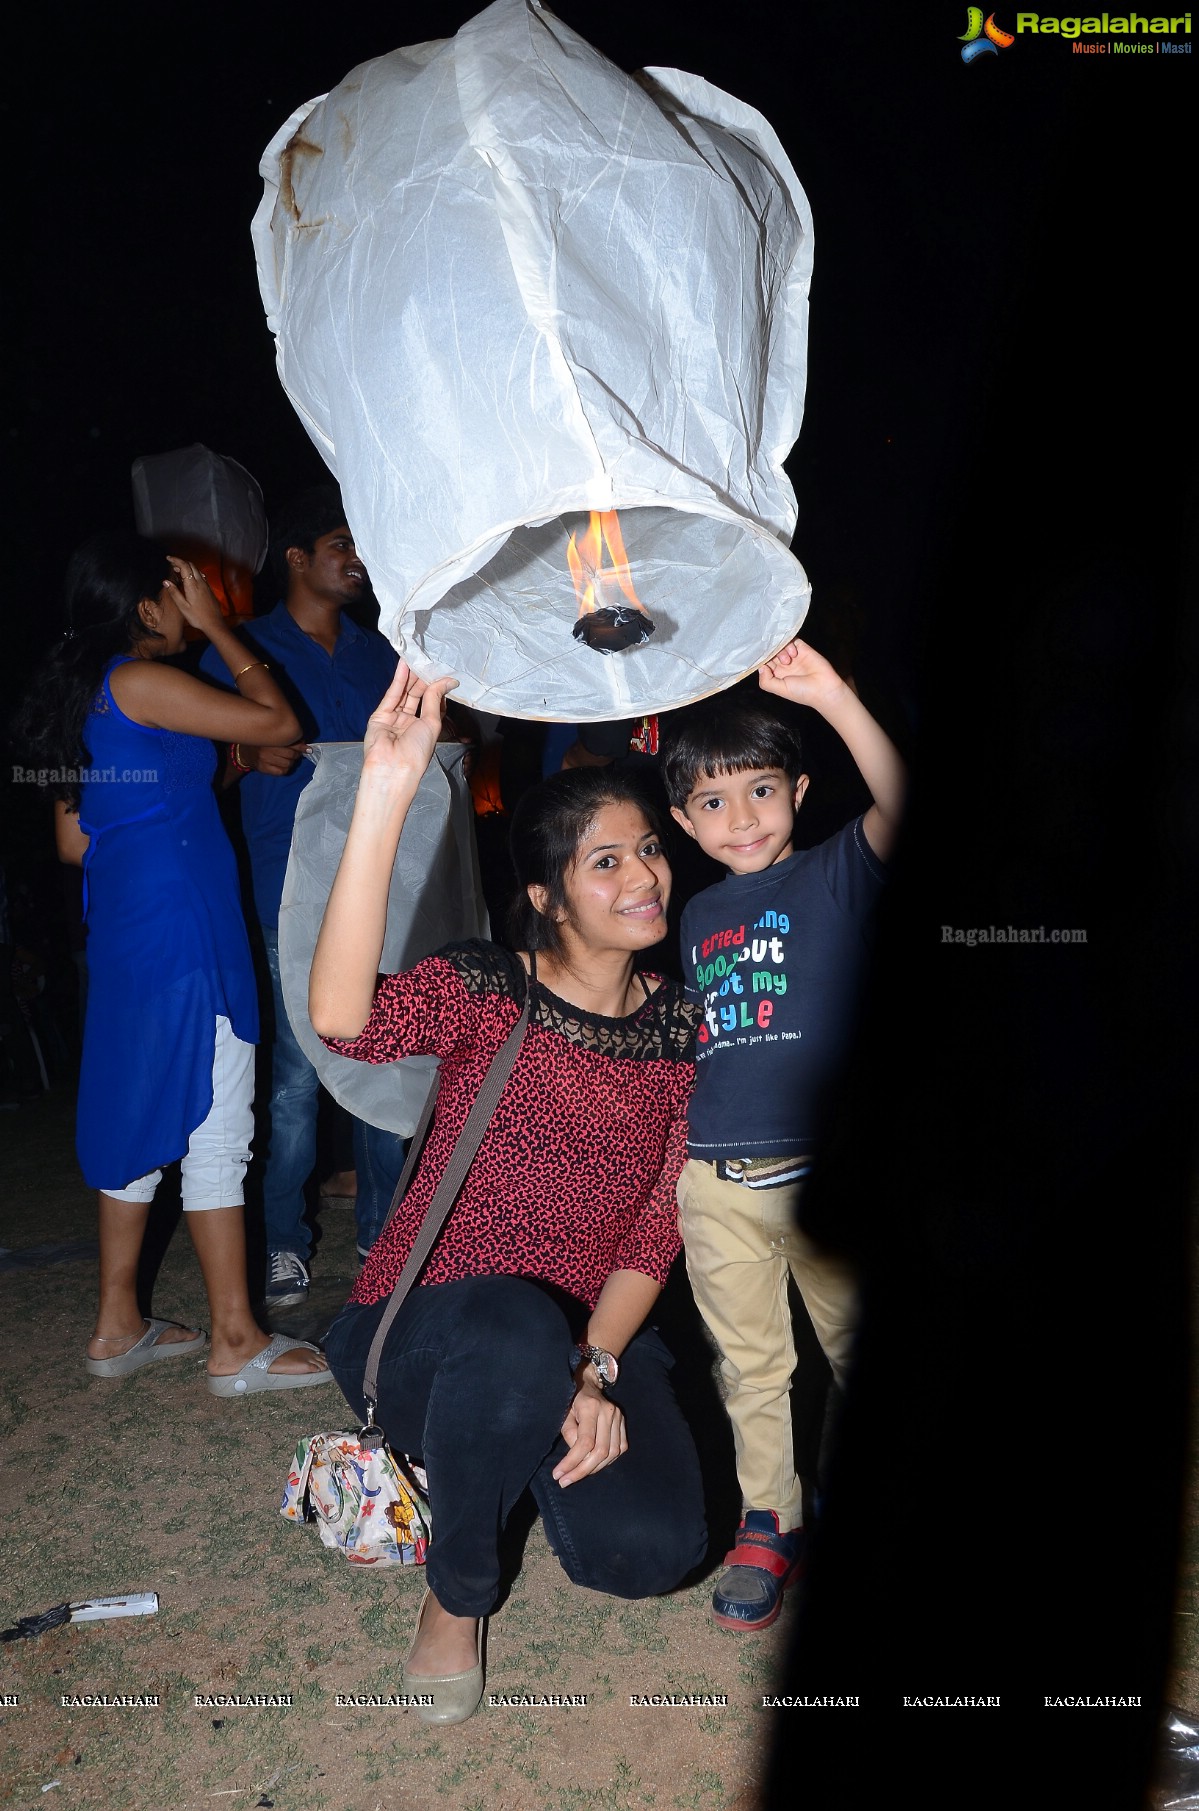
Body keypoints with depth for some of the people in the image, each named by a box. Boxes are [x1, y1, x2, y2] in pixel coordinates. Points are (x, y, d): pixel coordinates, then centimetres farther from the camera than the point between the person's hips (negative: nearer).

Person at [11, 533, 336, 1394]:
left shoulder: (77, 695, 16)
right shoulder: (142, 682, -12)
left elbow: (73, 841, 19)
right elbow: (278, 721, -11)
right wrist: (216, 625, -1)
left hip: (122, 930, 10)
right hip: (184, 928, -10)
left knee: (139, 1116, 15)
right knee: (215, 1125, -3)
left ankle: (118, 1326, 26)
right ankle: (236, 1341, 7)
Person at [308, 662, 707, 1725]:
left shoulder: (683, 1028, -1)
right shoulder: (488, 992, -12)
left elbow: (658, 1228, -1)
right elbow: (340, 1016, -35)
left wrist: (594, 1370, -16)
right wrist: (386, 791, -41)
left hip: (595, 1337, 3)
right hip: (425, 1332, -3)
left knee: (650, 1547, -22)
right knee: (516, 1329, -38)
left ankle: (529, 1440, 16)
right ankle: (458, 1592, -4)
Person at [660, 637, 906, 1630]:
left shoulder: (835, 876, -5)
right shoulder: (697, 915, 9)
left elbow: (899, 802, -25)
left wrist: (829, 692, -34)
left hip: (824, 1168, -3)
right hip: (716, 1181, 4)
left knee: (858, 1347, 14)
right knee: (751, 1365, 14)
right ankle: (770, 1525, 31)